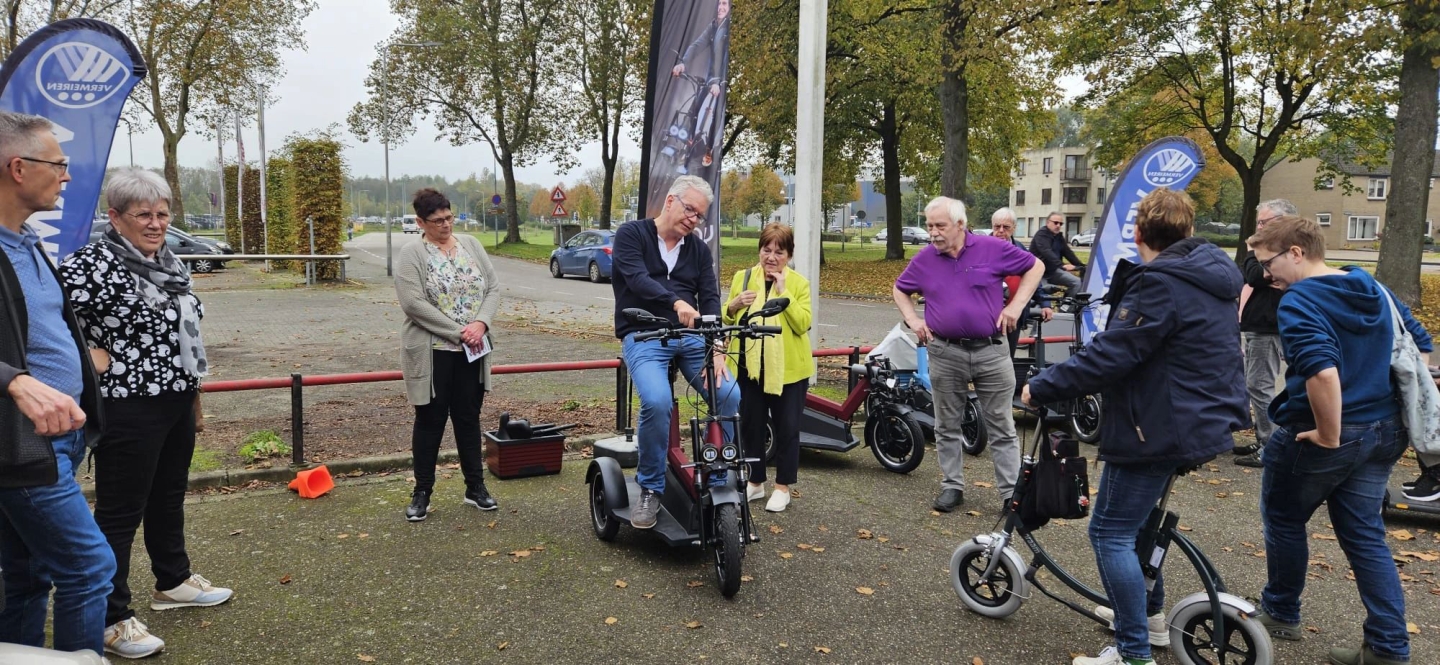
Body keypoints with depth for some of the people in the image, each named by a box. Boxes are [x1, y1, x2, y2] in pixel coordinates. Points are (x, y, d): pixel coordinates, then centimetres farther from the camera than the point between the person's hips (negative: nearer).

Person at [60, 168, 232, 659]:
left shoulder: (169, 262, 9)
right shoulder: (94, 263, -17)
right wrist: (93, 359, -19)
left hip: (177, 402, 9)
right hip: (129, 410, -8)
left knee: (169, 497, 21)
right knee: (120, 512, 1)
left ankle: (173, 582, 38)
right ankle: (110, 618, 12)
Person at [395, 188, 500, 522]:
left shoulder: (471, 245, 8)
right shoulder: (412, 254, -7)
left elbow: (493, 288, 5)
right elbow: (413, 303, -16)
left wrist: (481, 324, -12)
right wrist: (458, 332, -18)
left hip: (472, 352, 4)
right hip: (432, 353, -4)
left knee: (468, 419, 12)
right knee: (430, 421, 5)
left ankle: (475, 487, 21)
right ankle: (422, 492, 16)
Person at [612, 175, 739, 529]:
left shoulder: (699, 249, 15)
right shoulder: (631, 234, 1)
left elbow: (710, 299, 5)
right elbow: (637, 279, -16)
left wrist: (717, 349, -11)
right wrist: (677, 303, -33)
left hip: (690, 337, 4)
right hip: (644, 337, -4)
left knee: (730, 395, -19)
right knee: (656, 402, -31)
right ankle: (650, 489, -9)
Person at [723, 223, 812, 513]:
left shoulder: (799, 283, -1)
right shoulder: (742, 278, 6)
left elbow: (803, 324, -15)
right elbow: (725, 321, 10)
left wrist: (783, 292, -19)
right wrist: (733, 305, -11)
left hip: (788, 369, -2)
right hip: (749, 366, 3)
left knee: (786, 428, 5)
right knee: (750, 425, 10)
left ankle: (782, 486, 18)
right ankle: (755, 481, 26)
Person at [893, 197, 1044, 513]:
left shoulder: (993, 249, -6)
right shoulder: (924, 259, 1)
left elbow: (1035, 266, 4)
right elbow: (899, 290, 17)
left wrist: (1016, 305, -5)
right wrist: (912, 319, 1)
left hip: (991, 350, -2)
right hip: (945, 353, 2)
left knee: (1002, 428, 4)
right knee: (947, 426, 10)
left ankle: (1012, 493, 11)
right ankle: (952, 486, 23)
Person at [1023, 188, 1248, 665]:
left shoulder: (1160, 284, -21)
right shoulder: (1210, 275, 9)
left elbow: (1110, 355, -26)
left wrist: (1041, 388, -17)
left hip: (1160, 428, -10)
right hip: (1202, 419, 10)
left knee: (1110, 532, -3)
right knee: (1137, 516, 26)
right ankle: (1149, 613, 39)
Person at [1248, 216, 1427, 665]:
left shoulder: (1298, 302, -18)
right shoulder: (1375, 289, 8)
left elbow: (1322, 373, -33)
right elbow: (1421, 347, 15)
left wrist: (1328, 435, -22)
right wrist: (1398, 411, 15)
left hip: (1315, 436, -7)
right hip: (1383, 433, 7)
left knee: (1285, 522, 15)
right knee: (1365, 536, 14)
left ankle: (1280, 614, 31)